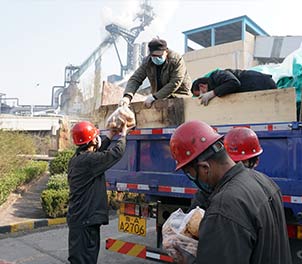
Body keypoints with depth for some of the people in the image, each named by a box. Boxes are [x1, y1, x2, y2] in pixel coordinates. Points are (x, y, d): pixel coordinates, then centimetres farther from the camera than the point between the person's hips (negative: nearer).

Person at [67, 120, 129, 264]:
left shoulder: (76, 159, 7)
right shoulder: (88, 160, -21)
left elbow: (97, 153, 21)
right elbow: (117, 153, -15)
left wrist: (110, 135, 22)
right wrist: (123, 135, 3)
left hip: (78, 218, 10)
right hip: (85, 220, -10)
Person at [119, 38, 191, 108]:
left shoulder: (176, 60, -18)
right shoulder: (147, 61, -5)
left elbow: (175, 83, -23)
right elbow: (135, 79, -9)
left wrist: (154, 97, -28)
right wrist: (127, 96, -29)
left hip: (179, 96, -3)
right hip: (159, 98, 3)